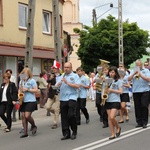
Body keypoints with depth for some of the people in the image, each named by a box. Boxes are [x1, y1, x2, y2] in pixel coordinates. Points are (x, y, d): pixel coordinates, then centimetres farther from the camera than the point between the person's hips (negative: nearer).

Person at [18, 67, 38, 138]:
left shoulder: (32, 81, -4)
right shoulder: (21, 81, 13)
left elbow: (36, 90, -7)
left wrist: (27, 89, -15)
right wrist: (19, 96, 1)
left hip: (30, 101, -6)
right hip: (23, 101, 6)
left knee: (27, 116, -13)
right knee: (23, 116, 3)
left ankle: (34, 126, 16)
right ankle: (25, 132, 10)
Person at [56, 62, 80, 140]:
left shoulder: (75, 76, 3)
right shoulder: (61, 76, 17)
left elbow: (77, 86, -11)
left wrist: (67, 82, -14)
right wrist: (59, 83, -10)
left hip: (72, 98, -5)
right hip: (63, 99, 5)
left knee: (71, 115, -12)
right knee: (64, 116, 4)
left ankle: (74, 132, 7)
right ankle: (66, 133, 12)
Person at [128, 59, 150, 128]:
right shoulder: (133, 71, 14)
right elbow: (129, 79, 1)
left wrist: (140, 75, -15)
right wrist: (134, 73, -12)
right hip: (135, 91, 3)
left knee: (144, 106, -6)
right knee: (137, 107, 3)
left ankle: (144, 122, 0)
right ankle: (139, 122, 11)